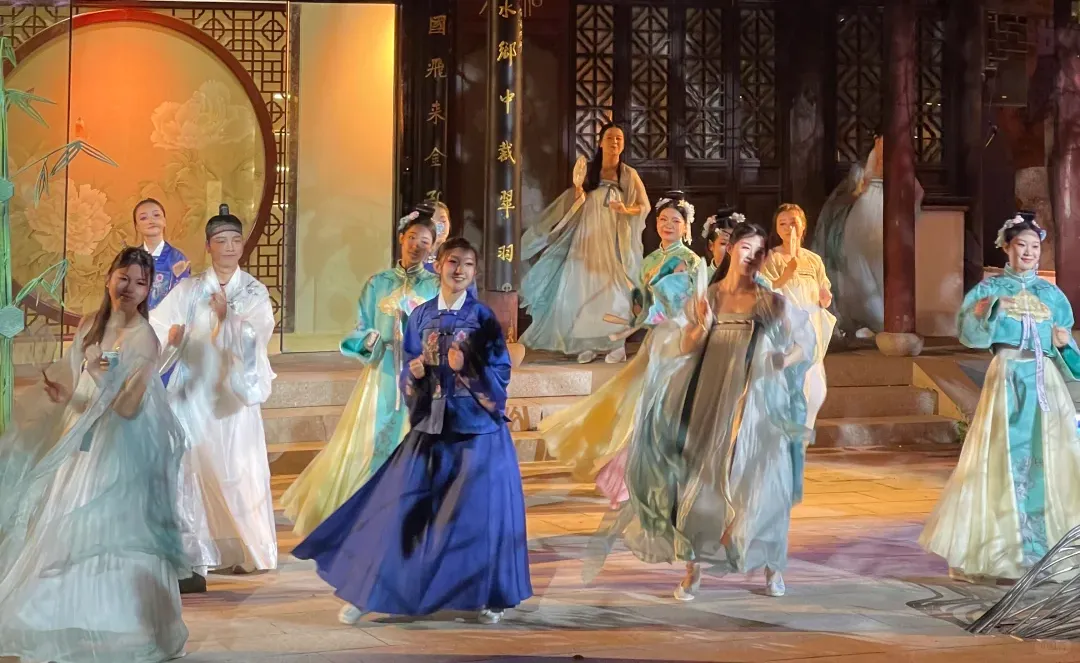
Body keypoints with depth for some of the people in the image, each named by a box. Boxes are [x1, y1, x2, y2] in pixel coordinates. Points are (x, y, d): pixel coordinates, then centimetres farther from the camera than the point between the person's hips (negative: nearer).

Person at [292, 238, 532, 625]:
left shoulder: (483, 318, -3)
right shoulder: (421, 317, 7)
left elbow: (501, 373, -5)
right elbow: (409, 372, 12)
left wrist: (467, 368, -20)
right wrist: (414, 374, -9)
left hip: (477, 427, -2)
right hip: (431, 425, 3)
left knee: (482, 512, -1)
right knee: (403, 509, 2)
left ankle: (491, 597, 14)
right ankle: (367, 593, 8)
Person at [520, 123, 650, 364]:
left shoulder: (629, 174, 2)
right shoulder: (589, 171, 6)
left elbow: (645, 206, 1)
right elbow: (577, 205, 7)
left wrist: (627, 210, -18)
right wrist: (578, 186, -12)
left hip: (616, 239, -2)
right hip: (589, 237, 2)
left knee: (615, 288, -12)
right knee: (585, 287, -4)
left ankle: (618, 344, -11)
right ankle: (587, 344, -1)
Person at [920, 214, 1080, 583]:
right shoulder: (990, 288, 6)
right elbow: (969, 331, -10)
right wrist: (987, 308, -27)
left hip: (1046, 380, 3)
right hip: (1007, 378, -3)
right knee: (1003, 460, -5)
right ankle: (1003, 551, 1)